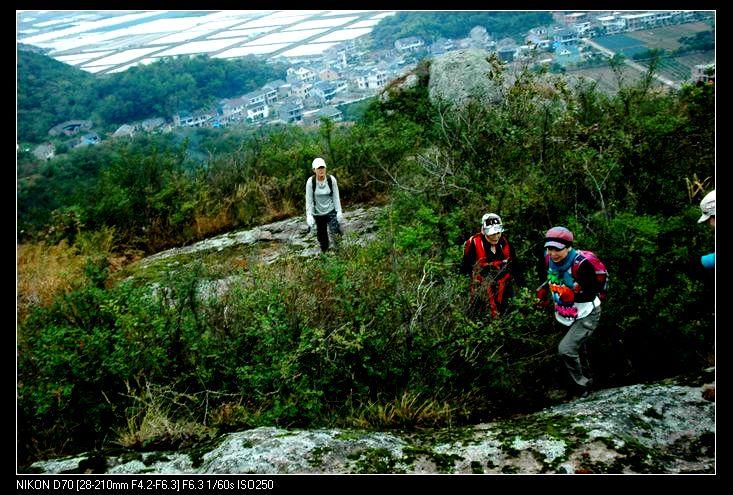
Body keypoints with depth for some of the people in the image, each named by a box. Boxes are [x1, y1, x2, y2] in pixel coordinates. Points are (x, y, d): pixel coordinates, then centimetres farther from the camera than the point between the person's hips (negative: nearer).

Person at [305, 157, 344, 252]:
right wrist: (309, 215, -14)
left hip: (331, 211, 0)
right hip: (318, 213, 0)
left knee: (335, 232, -18)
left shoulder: (331, 179, -11)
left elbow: (336, 197, -4)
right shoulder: (310, 182, -13)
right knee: (322, 237, 7)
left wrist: (339, 211, -8)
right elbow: (308, 199, -9)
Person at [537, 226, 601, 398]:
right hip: (567, 316, 8)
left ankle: (582, 385, 0)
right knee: (577, 348, 24)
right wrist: (543, 289, 4)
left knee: (566, 349, -20)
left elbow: (592, 293, -25)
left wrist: (573, 295, -33)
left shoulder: (581, 264, -30)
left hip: (586, 316, -8)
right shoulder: (550, 260, -8)